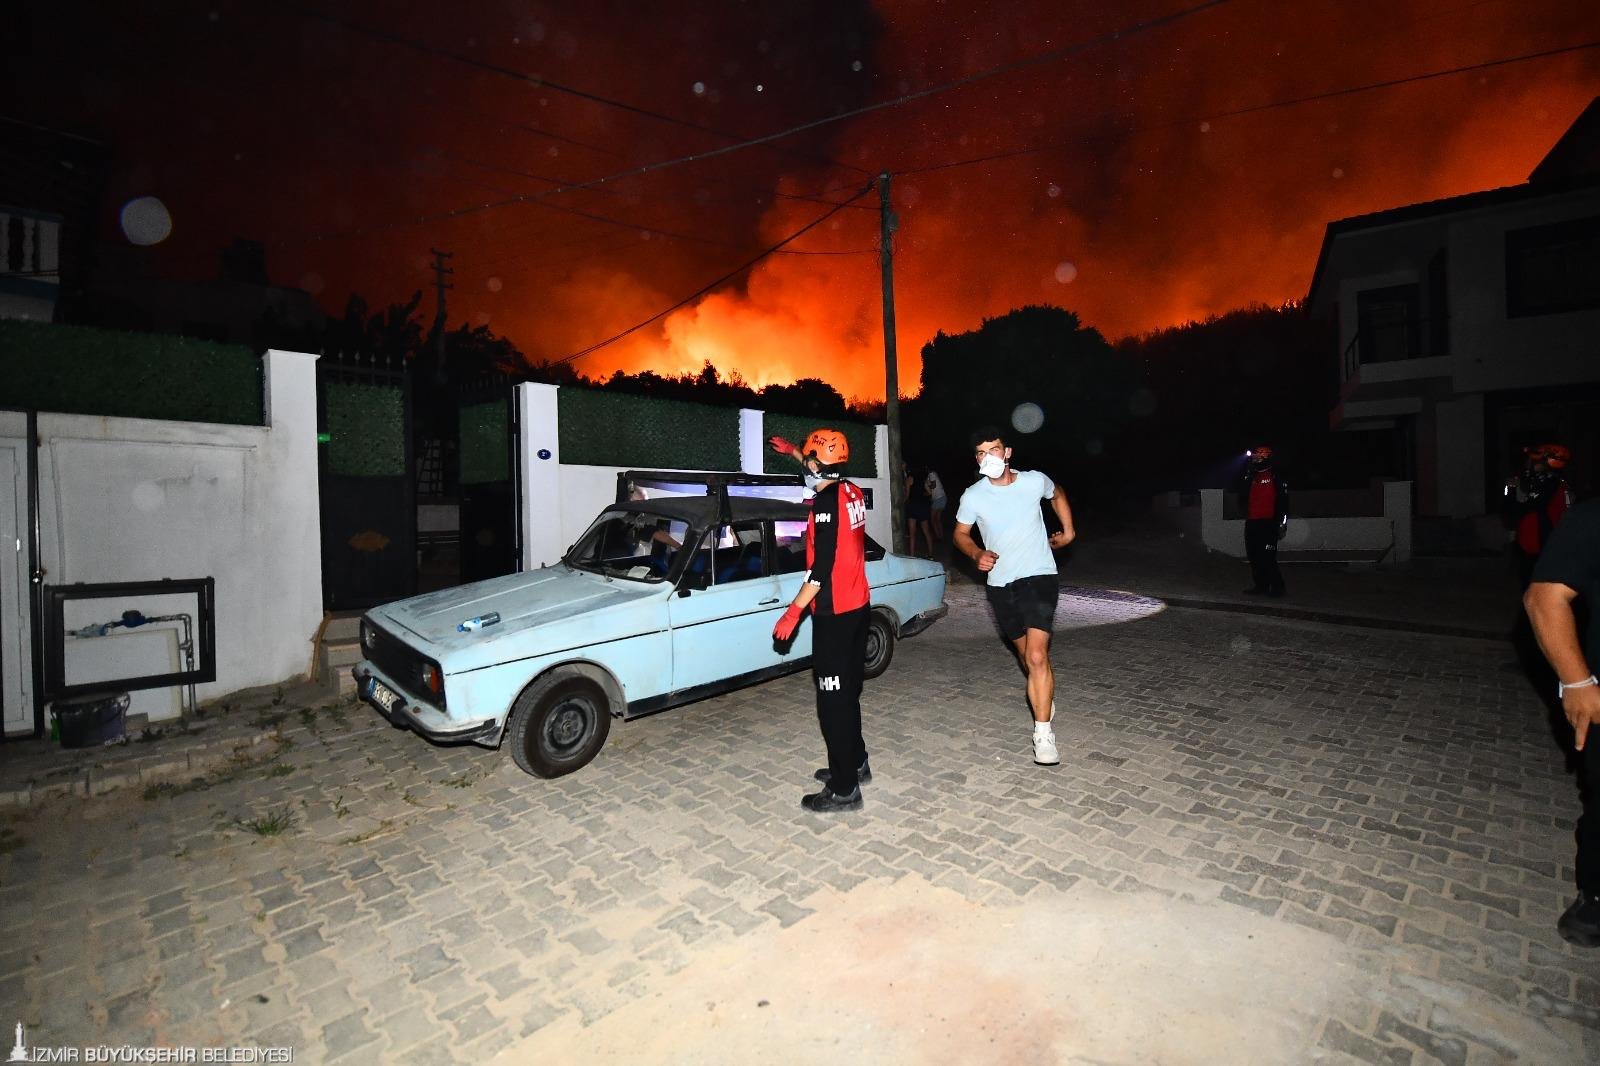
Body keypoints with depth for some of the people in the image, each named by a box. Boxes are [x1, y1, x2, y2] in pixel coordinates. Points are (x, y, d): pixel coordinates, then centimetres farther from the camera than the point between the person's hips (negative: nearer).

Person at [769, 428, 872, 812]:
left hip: (834, 612, -9)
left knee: (833, 699, -2)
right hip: (858, 605, 9)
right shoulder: (853, 493, 6)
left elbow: (821, 568, -22)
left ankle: (844, 789, 7)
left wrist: (793, 611, -15)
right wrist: (795, 452, 40)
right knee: (848, 691, 20)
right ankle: (855, 763, 33)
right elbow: (826, 475, 31)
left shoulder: (826, 502, -19)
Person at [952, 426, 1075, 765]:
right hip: (1000, 584, 3)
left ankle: (1043, 734, -8)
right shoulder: (973, 496, -7)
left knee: (1037, 656, -17)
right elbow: (960, 534, 6)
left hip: (1039, 578, -2)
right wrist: (977, 554, -14)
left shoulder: (1035, 481, -7)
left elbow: (1057, 494, 17)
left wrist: (1068, 531, 13)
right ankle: (1046, 699, 47)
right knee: (1026, 654, 19)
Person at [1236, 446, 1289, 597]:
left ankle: (1276, 586, -1)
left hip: (1268, 522, -7)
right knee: (1254, 556, 9)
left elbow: (1283, 501, -6)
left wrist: (1282, 523, -9)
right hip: (1251, 522, 7)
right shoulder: (1249, 476, 15)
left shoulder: (1276, 477, -4)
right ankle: (1260, 585, 18)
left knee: (1268, 556, -10)